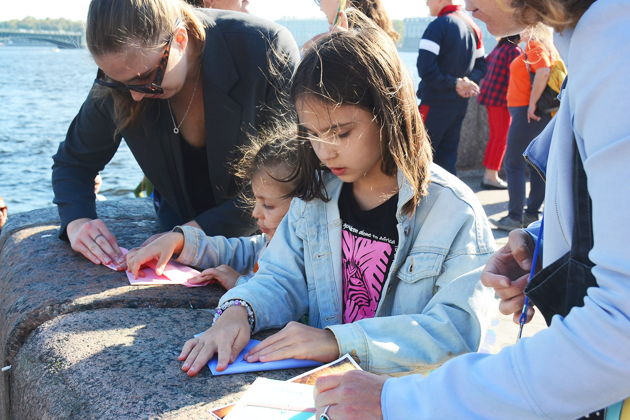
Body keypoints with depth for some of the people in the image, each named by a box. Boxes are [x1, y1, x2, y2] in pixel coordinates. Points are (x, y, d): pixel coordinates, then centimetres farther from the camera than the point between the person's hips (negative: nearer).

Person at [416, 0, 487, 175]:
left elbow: (425, 68, -22)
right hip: (460, 104, 7)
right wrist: (469, 81, -4)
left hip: (436, 103, -7)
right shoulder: (472, 26, 11)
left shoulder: (438, 26, -12)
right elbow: (481, 66, 15)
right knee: (447, 158, 13)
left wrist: (454, 84, -13)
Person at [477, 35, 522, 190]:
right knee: (501, 138, -2)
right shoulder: (514, 50, -13)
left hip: (489, 95, 8)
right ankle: (491, 177, -1)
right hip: (501, 97, -8)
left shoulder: (499, 47, 11)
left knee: (495, 136, 14)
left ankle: (488, 175, 16)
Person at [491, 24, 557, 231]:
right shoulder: (549, 48, 16)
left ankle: (515, 217, -5)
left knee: (514, 164, -5)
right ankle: (532, 213, 18)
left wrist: (532, 104, -22)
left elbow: (543, 72, -27)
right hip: (541, 114, 10)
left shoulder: (534, 45, -11)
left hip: (527, 113, -10)